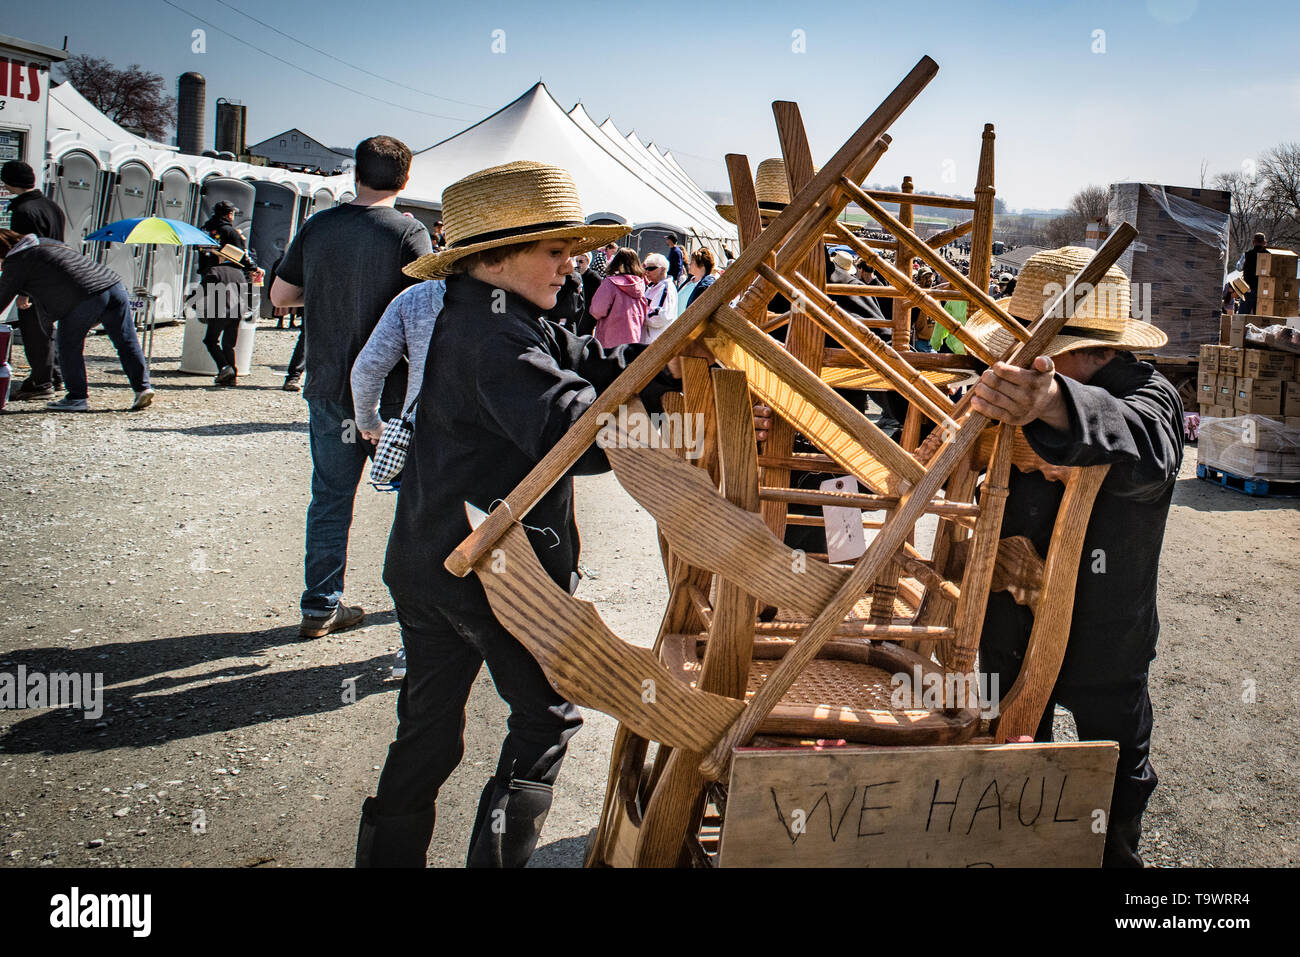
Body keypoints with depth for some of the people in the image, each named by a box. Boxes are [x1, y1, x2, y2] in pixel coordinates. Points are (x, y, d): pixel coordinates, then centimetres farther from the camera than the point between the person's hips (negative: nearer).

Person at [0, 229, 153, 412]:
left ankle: (77, 397, 10)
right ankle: (143, 387, 7)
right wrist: (25, 294, 50)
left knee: (69, 346, 7)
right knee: (127, 342, 9)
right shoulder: (45, 243, 31)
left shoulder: (16, 261, 5)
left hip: (85, 297, -8)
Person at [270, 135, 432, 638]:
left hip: (327, 386, 4)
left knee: (330, 497, 11)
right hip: (390, 392, -4)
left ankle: (321, 605, 17)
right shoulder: (408, 231, -10)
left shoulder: (316, 227, 3)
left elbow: (280, 295, 10)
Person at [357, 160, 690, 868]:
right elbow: (570, 428, -34)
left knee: (427, 728, 19)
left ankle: (389, 852, 30)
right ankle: (498, 854, 17)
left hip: (427, 564, 10)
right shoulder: (494, 335, -20)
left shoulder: (473, 319, 12)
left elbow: (588, 364, 7)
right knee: (548, 714, 10)